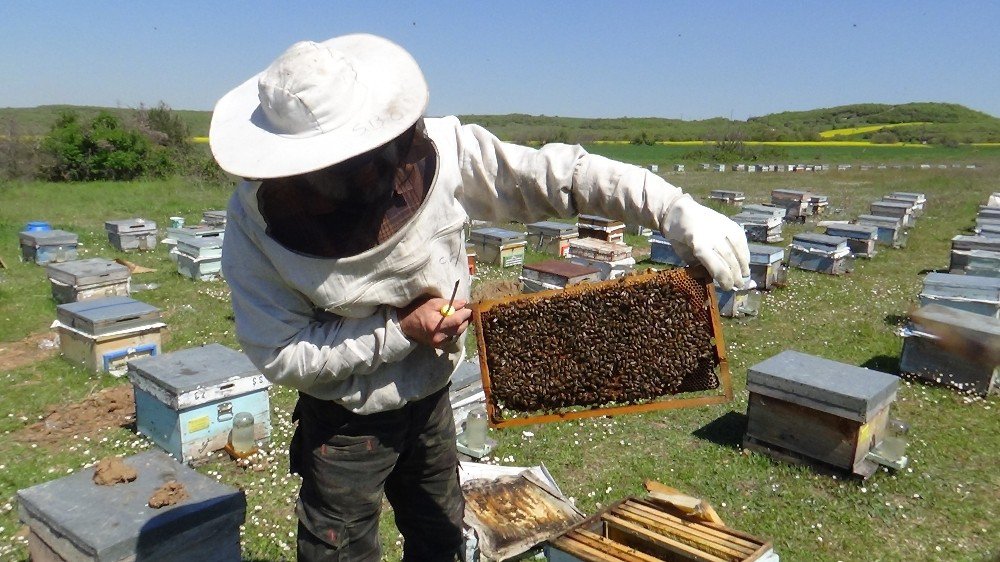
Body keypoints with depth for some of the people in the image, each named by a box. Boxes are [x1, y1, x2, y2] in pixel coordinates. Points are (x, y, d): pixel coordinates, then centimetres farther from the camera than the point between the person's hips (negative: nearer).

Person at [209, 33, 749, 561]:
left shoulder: (440, 150, -23)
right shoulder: (258, 219, -24)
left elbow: (556, 173, -20)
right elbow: (280, 355, -21)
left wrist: (679, 211, -29)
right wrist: (401, 332, -27)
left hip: (431, 400, 3)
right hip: (344, 422, -2)